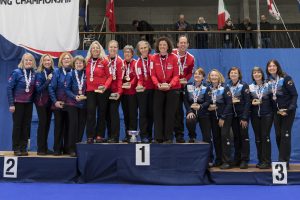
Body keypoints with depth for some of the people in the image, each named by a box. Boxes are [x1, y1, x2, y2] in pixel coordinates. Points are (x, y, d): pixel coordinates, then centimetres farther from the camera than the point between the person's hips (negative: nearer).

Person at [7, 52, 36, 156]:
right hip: (18, 103, -3)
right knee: (17, 125, 2)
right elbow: (9, 88, -9)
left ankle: (24, 148, 14)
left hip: (29, 104, 4)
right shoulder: (16, 72, -8)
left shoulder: (34, 74, 2)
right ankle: (16, 148, 10)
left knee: (26, 126, 5)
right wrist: (11, 104, -12)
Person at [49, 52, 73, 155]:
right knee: (58, 126, 2)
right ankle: (57, 149, 9)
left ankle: (67, 148, 15)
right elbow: (51, 87, -3)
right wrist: (55, 101, -8)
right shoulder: (57, 71, 1)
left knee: (68, 126, 6)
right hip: (58, 103, -1)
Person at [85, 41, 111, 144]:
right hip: (90, 90, 3)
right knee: (90, 112, -4)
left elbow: (110, 76, -3)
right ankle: (90, 136, 0)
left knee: (102, 113, 5)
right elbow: (86, 76, 15)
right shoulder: (87, 61, 10)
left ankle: (100, 135, 13)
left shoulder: (104, 61, -2)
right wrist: (85, 87, 4)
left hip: (102, 91, -2)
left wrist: (105, 86, -17)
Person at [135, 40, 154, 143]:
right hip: (142, 89, 0)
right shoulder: (138, 63, 5)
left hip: (152, 89, 0)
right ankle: (144, 135, 0)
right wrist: (140, 85, -21)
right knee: (143, 112, -4)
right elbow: (139, 77, -3)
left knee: (151, 112, 6)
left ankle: (149, 134, 16)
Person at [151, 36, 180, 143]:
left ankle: (169, 137, 10)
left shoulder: (174, 58, -5)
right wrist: (158, 84, -21)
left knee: (170, 113, 2)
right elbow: (153, 74, -3)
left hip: (172, 88, -1)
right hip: (158, 89, 1)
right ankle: (158, 137, 7)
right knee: (158, 113, 1)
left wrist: (170, 84, -22)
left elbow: (176, 75, -6)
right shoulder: (154, 58, -2)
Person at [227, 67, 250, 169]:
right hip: (233, 115, 4)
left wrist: (245, 118, -15)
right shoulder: (227, 86, 9)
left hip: (242, 114, -4)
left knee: (244, 136, -3)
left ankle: (244, 160, 1)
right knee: (236, 137, 6)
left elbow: (247, 102, -10)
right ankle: (237, 159, 14)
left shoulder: (244, 85, -5)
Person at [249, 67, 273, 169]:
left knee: (265, 137, -7)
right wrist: (252, 102, -11)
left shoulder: (268, 85, 2)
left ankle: (266, 161, -1)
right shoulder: (250, 87, 7)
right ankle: (260, 160, 14)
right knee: (257, 138, 5)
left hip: (267, 115, -2)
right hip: (255, 115, 2)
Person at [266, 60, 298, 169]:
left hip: (287, 110, -5)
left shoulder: (286, 78, -9)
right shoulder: (269, 81, 6)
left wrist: (289, 109, -20)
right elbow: (270, 97, 8)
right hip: (277, 111, 5)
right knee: (278, 135, 6)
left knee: (285, 135, -5)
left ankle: (284, 162, 1)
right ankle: (282, 159, 17)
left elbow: (294, 95, -11)